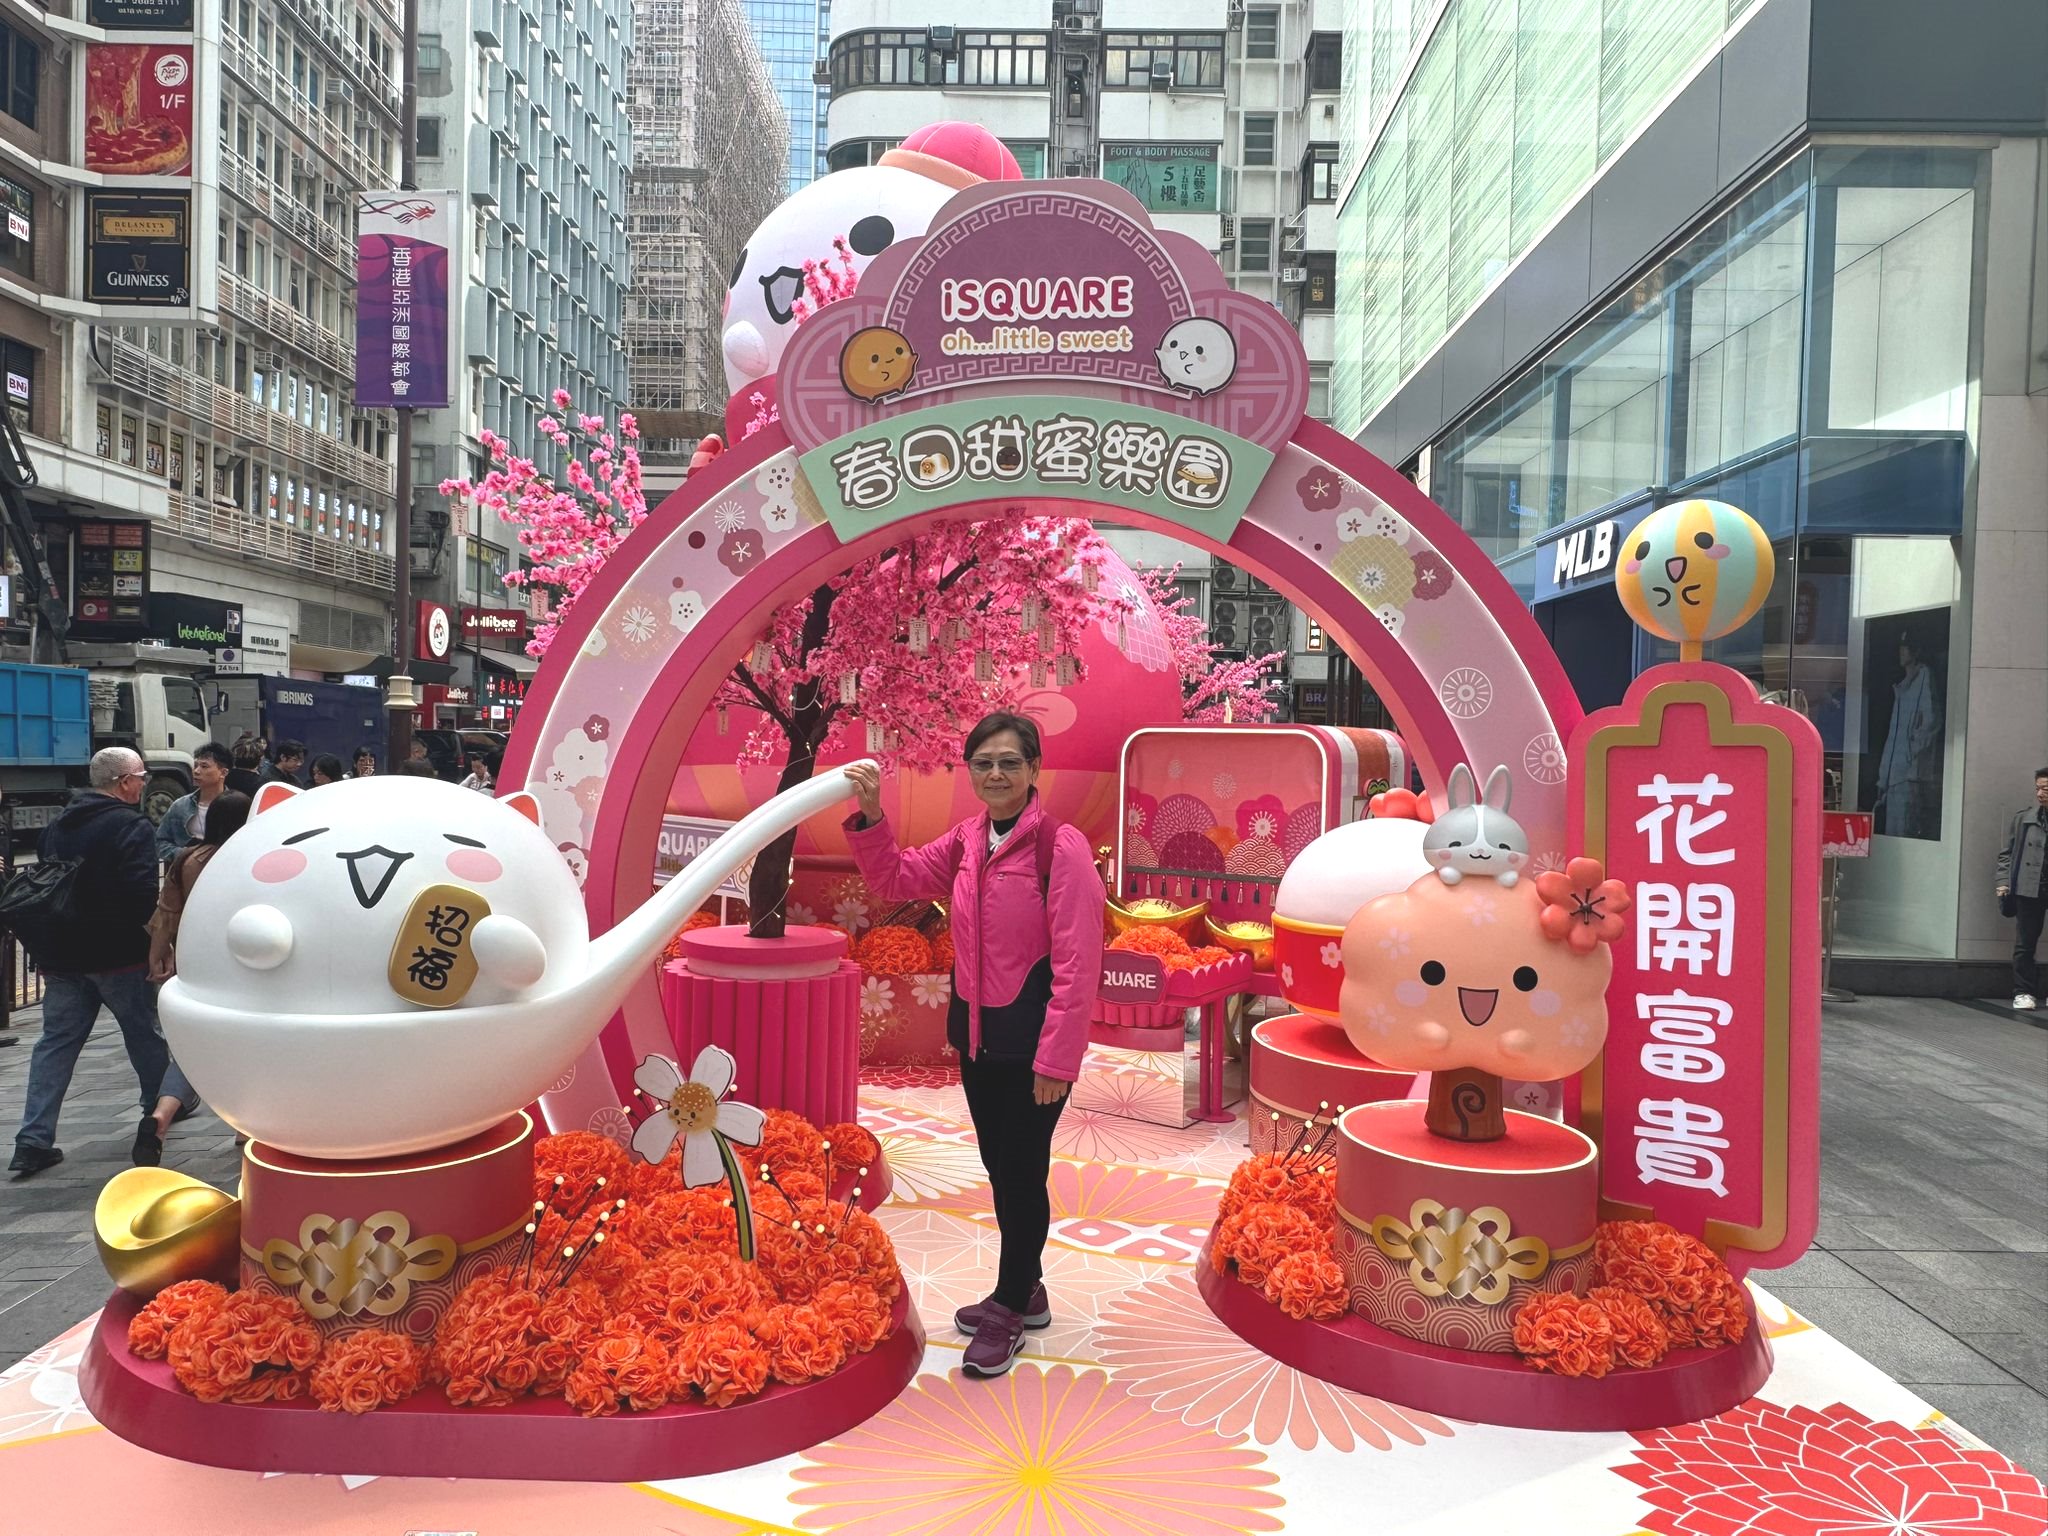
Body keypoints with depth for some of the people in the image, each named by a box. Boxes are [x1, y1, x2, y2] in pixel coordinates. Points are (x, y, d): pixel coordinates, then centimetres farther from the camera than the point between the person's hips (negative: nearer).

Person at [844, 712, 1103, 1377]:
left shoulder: (1061, 846, -16)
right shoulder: (966, 841, 5)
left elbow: (1077, 963, -18)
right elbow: (896, 880, 12)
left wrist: (1056, 1057, -19)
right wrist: (870, 818, -4)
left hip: (1030, 1041, -7)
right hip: (975, 1031, 7)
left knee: (1022, 1171, 6)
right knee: (999, 1166, 18)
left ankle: (1009, 1310, 25)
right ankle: (1024, 1291, 37)